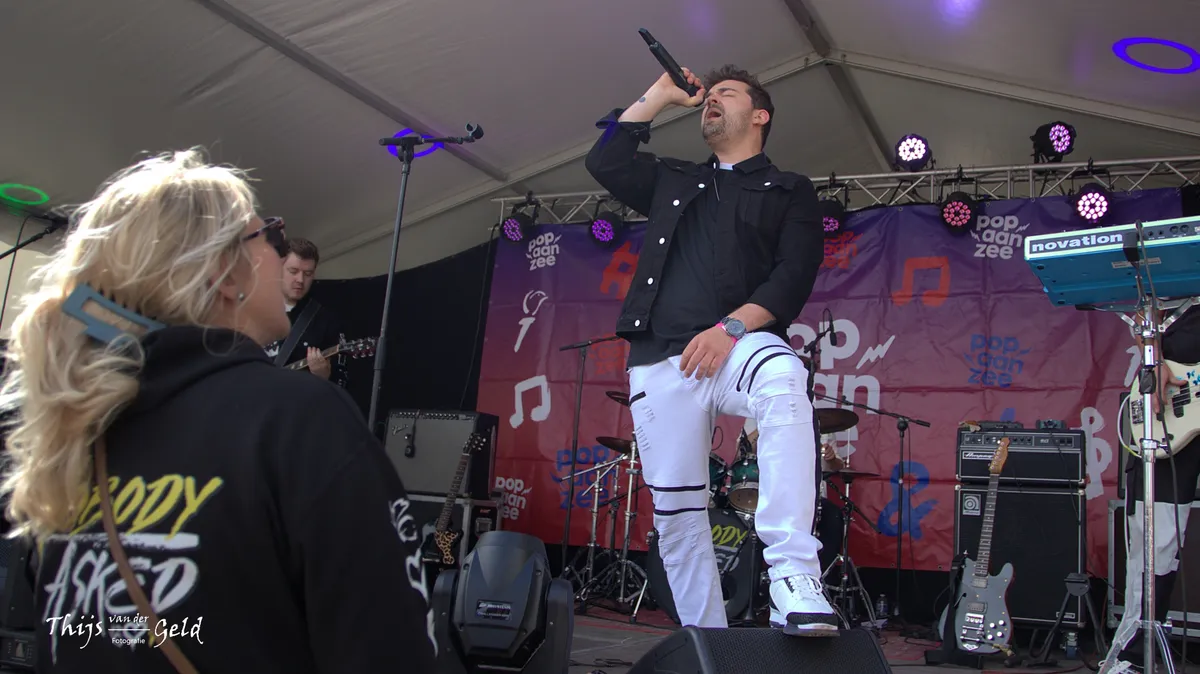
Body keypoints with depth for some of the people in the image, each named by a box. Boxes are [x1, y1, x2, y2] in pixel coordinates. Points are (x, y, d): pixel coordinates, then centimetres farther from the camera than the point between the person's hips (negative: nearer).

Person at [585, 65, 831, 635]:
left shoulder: (789, 191, 15)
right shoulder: (672, 181, 28)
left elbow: (793, 277, 0)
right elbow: (604, 161, 18)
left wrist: (731, 326, -16)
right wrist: (660, 96, 22)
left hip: (741, 343, -3)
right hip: (659, 361, 4)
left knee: (784, 384, -40)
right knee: (676, 517, 0)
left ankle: (795, 578, -42)